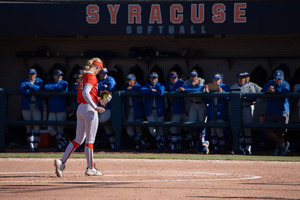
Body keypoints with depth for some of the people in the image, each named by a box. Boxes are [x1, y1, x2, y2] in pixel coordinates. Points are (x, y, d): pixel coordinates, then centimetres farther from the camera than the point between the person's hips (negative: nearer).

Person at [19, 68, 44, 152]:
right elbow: (22, 90, -14)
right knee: (28, 126, 0)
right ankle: (31, 145, 4)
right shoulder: (24, 81, 6)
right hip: (26, 106, 0)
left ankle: (36, 145, -6)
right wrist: (33, 90, -15)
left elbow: (39, 88, -13)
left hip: (37, 107, 0)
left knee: (37, 126, -8)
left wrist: (28, 85, -12)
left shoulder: (39, 81, 8)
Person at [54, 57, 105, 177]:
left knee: (78, 140, 10)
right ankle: (90, 168, 4)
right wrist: (95, 107, -26)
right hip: (89, 109, -9)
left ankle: (61, 162, -1)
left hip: (80, 108, 9)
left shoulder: (84, 76, 15)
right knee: (90, 140, -1)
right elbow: (85, 93, -24)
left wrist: (97, 99, 17)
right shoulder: (91, 77, -12)